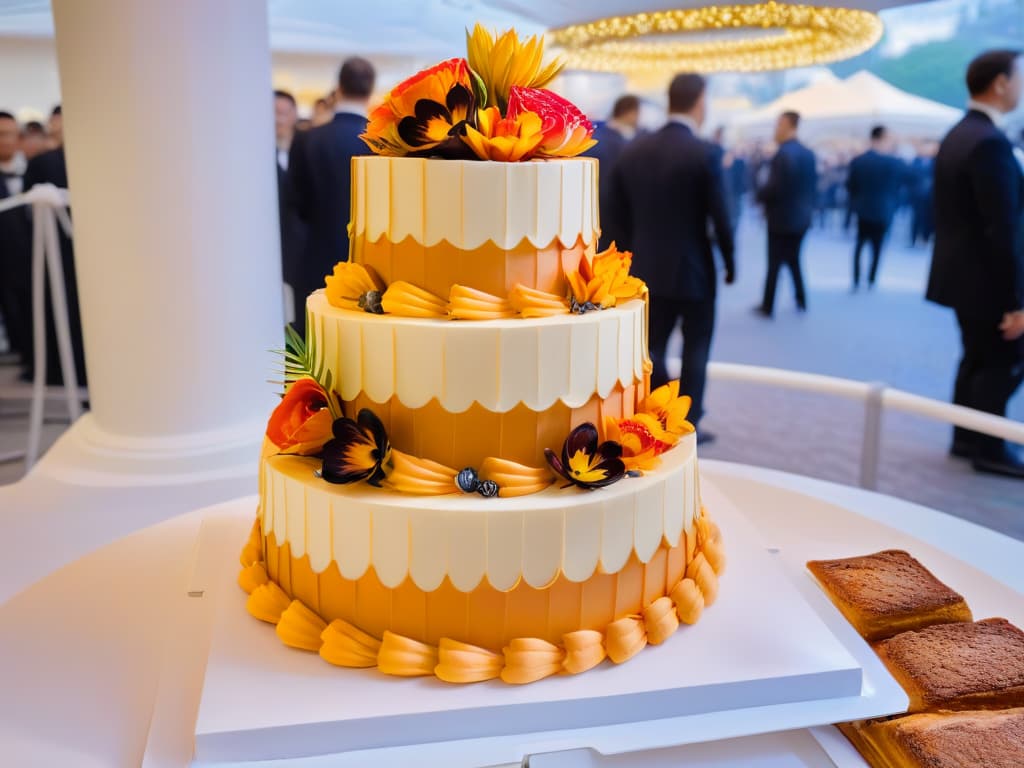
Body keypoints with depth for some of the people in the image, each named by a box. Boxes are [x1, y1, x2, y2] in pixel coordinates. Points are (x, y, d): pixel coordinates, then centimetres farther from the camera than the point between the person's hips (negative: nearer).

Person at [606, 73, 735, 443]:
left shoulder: (631, 151, 1)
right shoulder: (702, 153, -14)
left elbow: (619, 217, 5)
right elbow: (719, 217, -12)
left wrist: (630, 259, 15)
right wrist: (730, 262, 3)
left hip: (647, 269, 4)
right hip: (693, 270, -4)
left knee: (652, 347, 12)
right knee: (695, 348, 11)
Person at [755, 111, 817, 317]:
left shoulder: (783, 154, -20)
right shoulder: (809, 154, 6)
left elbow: (773, 188, -24)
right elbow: (813, 186, 10)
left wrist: (759, 196, -5)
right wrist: (809, 206, 19)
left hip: (781, 218, -7)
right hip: (802, 217, 7)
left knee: (775, 263, 3)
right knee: (793, 260, 20)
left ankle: (767, 306, 10)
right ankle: (801, 301, 23)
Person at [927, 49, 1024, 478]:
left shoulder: (956, 136, 9)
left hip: (964, 273, 9)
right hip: (985, 279, -9)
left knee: (979, 358, 18)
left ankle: (968, 437, 28)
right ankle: (990, 448, 14)